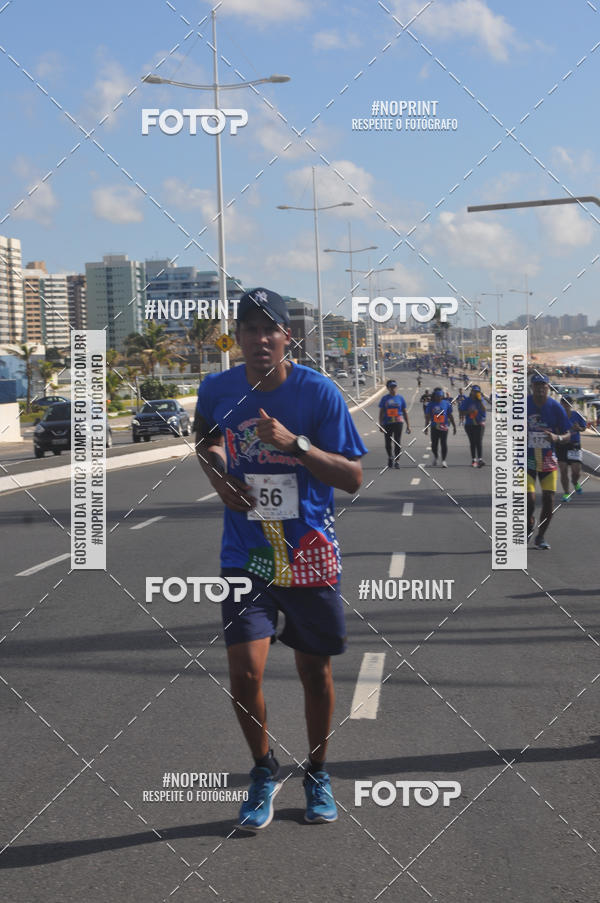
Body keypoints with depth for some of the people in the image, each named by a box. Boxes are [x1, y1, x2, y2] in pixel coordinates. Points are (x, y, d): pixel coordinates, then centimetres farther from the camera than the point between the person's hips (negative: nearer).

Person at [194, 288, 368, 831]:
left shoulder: (319, 392, -11)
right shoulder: (217, 390, -3)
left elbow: (353, 478, -12)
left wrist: (295, 443, -25)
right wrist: (215, 471, 0)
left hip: (309, 555, -1)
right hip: (245, 556, 1)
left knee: (315, 670, 11)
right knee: (244, 671, -10)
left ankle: (317, 773, 34)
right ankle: (265, 772, 16)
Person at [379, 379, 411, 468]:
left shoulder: (400, 398, 6)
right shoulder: (385, 398, 5)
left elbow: (405, 412, 9)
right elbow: (381, 412, 8)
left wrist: (408, 425, 7)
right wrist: (380, 424, 2)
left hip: (398, 422, -1)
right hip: (387, 423, 1)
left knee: (397, 442, -4)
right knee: (388, 443, 6)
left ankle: (396, 460, 3)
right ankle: (390, 457, 30)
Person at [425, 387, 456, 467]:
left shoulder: (446, 403, 5)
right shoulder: (431, 404, 5)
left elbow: (450, 416, 10)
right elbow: (427, 417, 10)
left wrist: (454, 426, 9)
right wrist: (426, 427, 6)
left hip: (444, 427, -1)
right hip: (434, 427, 1)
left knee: (444, 444, -6)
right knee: (434, 444, 4)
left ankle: (444, 460, 1)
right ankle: (435, 457, 31)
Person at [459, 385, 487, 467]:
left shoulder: (481, 400, 0)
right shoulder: (466, 401, 0)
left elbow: (483, 410, -15)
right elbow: (461, 411, 2)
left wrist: (480, 400, -18)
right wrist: (468, 412, -15)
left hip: (479, 424, -2)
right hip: (469, 424, 2)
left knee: (479, 442, -14)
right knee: (472, 443, 9)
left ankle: (479, 459, -20)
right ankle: (473, 460, 17)